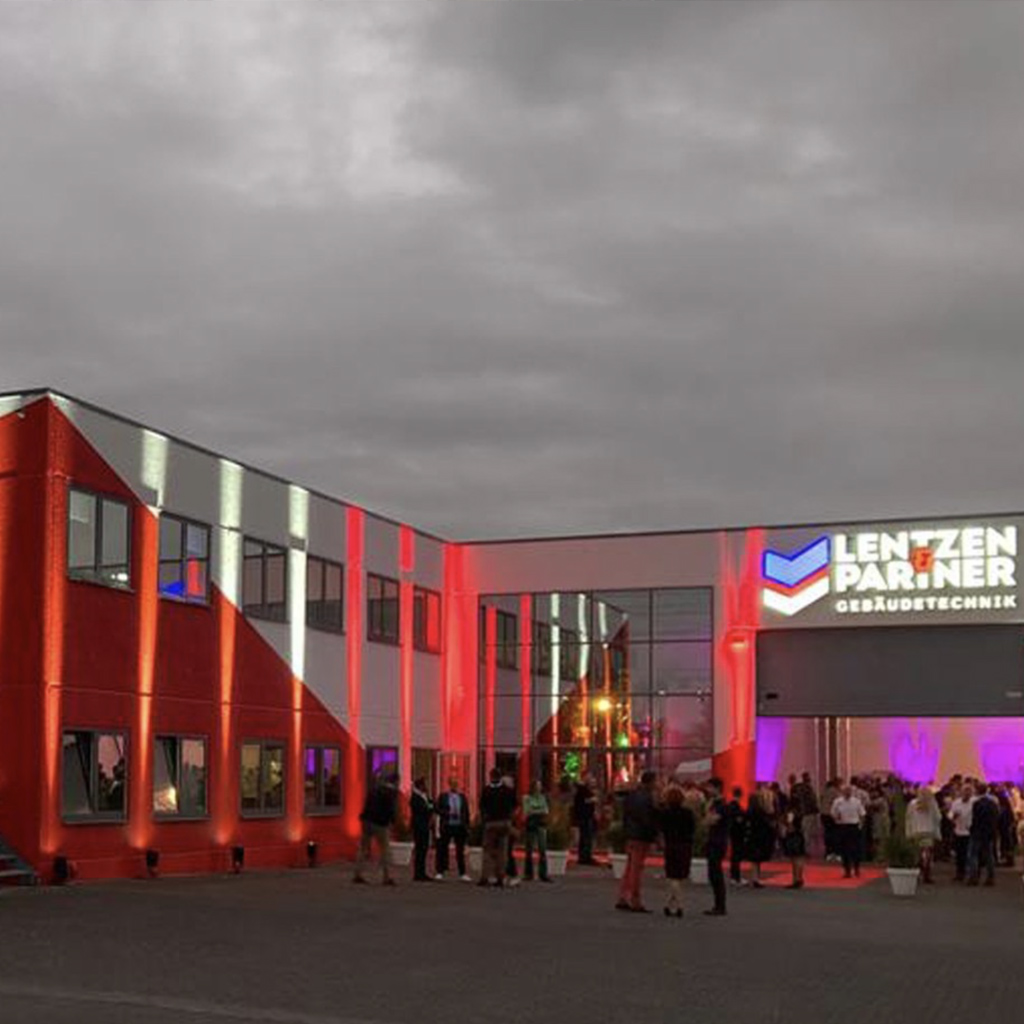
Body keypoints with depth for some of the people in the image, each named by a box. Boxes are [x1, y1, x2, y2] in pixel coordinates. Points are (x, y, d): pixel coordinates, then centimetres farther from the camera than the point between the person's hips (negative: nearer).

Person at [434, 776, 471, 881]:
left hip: (460, 826, 2)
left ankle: (462, 874, 10)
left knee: (460, 850, 5)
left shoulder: (462, 796, 9)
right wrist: (448, 813, -17)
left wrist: (467, 827, 5)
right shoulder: (443, 796, 3)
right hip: (446, 826, -2)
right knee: (442, 849, -1)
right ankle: (440, 872, 7)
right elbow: (438, 810, -1)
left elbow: (466, 812, 9)